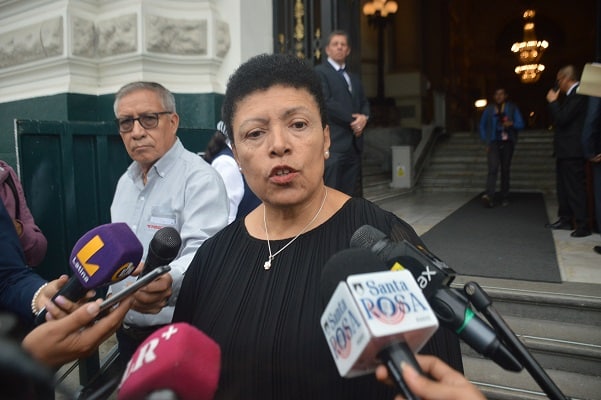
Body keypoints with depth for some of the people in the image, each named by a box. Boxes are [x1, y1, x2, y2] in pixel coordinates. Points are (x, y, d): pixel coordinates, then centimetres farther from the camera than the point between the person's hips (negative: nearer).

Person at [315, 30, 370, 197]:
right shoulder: (319, 72, -1)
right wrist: (352, 120, -9)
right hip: (333, 143, -7)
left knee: (352, 194, 8)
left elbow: (364, 103, 20)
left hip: (354, 143, 8)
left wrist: (363, 117, -4)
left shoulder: (354, 78, 24)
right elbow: (326, 102, -13)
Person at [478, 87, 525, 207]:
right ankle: (489, 196, -31)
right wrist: (486, 142, 6)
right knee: (493, 168, -19)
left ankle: (504, 197, 15)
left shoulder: (512, 108, 7)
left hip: (507, 143, 1)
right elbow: (482, 126, 16)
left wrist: (512, 124, -20)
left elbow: (521, 124, 3)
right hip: (494, 142, -1)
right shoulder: (489, 109, 9)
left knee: (505, 170, 5)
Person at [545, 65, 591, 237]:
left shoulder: (578, 94, -15)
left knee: (576, 188, -8)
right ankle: (566, 219, 25)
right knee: (564, 186, 16)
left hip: (572, 151, -10)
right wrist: (555, 102, 8)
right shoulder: (572, 95, 15)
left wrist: (553, 101, -9)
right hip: (565, 150, 10)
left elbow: (561, 119, -20)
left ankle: (582, 225, -3)